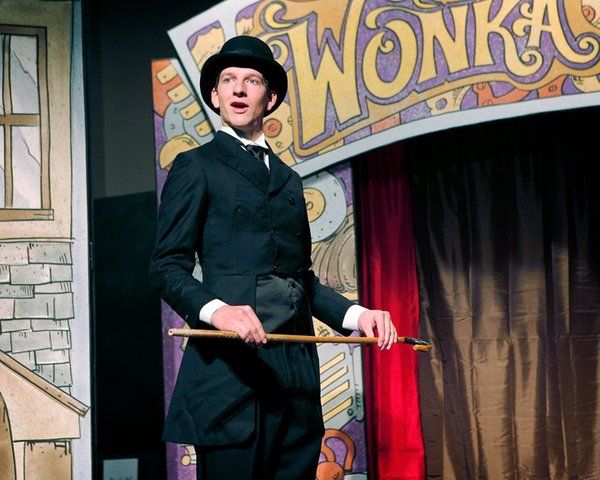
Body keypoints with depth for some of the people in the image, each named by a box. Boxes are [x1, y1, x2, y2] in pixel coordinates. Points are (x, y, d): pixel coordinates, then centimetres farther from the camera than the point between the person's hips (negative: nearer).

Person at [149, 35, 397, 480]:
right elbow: (167, 266, -3)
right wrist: (215, 310, -22)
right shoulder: (197, 167, 6)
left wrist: (355, 313, 7)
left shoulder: (289, 179, 24)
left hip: (297, 373, 6)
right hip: (230, 364, -6)